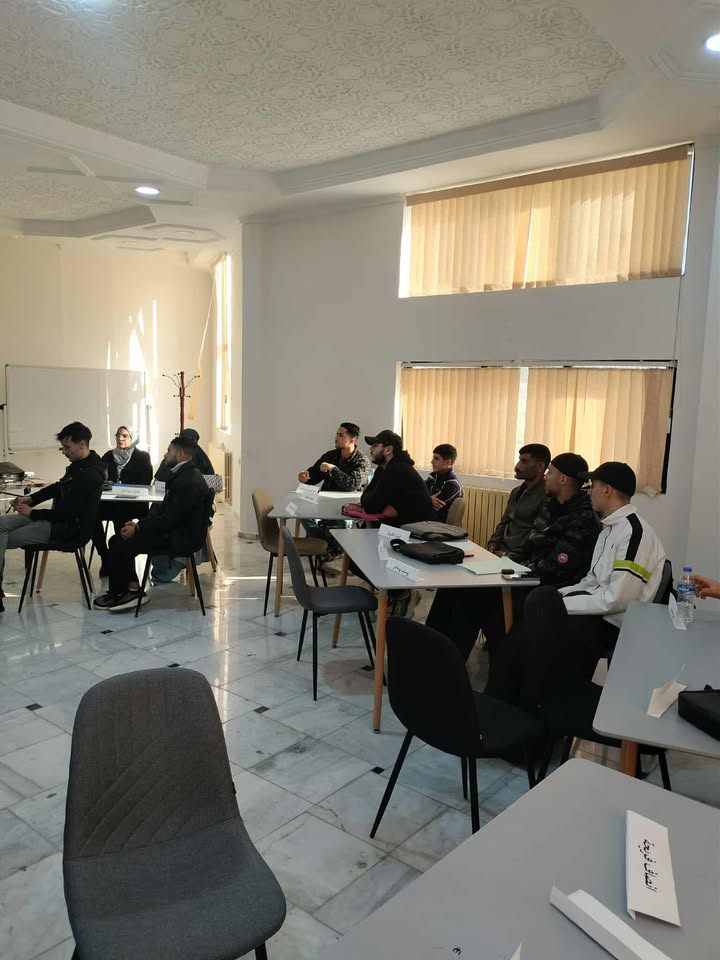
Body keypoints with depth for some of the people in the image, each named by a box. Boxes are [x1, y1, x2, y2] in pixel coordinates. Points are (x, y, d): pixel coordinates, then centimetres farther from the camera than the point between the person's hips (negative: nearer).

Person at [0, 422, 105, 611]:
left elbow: (67, 512, -24)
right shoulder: (79, 464, 7)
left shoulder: (89, 475, -24)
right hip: (60, 518, 10)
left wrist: (32, 512, -13)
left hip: (70, 530, -10)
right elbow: (58, 487, 21)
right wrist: (31, 499, 6)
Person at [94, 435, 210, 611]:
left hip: (180, 538, -11)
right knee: (117, 541, 5)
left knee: (121, 546, -14)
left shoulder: (189, 480, -21)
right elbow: (163, 508, 14)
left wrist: (138, 529, -15)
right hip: (174, 530, 11)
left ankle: (117, 594, 7)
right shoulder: (182, 474, 12)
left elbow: (172, 518, -23)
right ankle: (132, 590, 6)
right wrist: (139, 524, 0)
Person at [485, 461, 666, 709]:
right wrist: (556, 596, 1)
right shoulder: (610, 528, 13)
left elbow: (616, 599, -23)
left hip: (614, 626, -9)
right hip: (595, 611, 9)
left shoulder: (633, 531, -18)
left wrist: (563, 604, -16)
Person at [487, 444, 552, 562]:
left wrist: (510, 555, -17)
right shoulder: (517, 492, 18)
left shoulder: (547, 496, -11)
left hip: (521, 559, -8)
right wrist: (493, 544, 5)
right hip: (501, 551, 8)